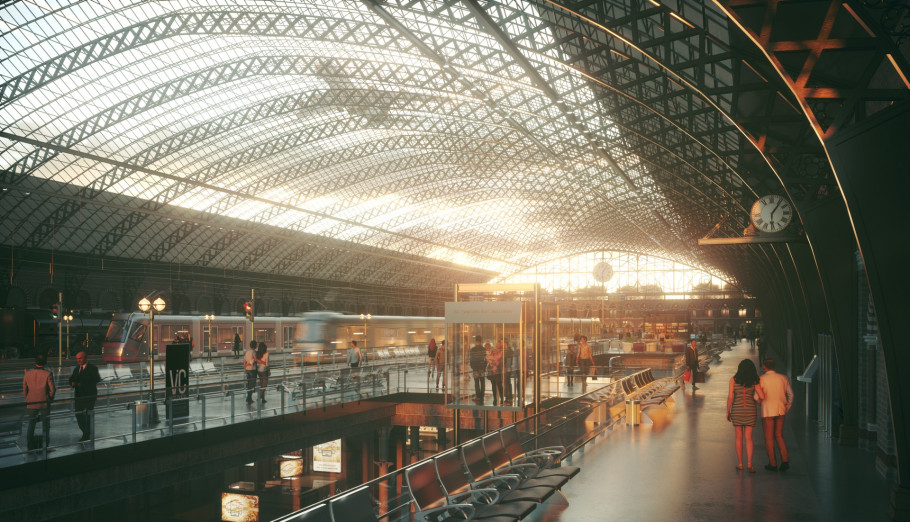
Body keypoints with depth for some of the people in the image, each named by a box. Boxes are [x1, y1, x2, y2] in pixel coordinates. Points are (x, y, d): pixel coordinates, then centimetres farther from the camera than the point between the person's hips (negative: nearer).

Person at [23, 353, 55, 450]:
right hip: (44, 403, -3)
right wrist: (49, 398, 8)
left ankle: (30, 445, 19)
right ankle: (44, 445, 12)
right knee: (45, 424, 9)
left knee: (31, 424, 16)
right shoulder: (48, 374, -14)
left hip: (31, 403, 3)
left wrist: (28, 400, 14)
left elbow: (24, 389, 2)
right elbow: (52, 390, -11)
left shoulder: (28, 374, -4)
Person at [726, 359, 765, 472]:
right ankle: (749, 464, -4)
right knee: (748, 438, 6)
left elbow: (730, 397, -8)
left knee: (738, 437, 11)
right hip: (750, 410, 1)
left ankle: (740, 464, 13)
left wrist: (728, 412, 1)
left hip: (737, 410, -1)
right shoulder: (754, 381, -3)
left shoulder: (733, 379, -5)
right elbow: (762, 396, -9)